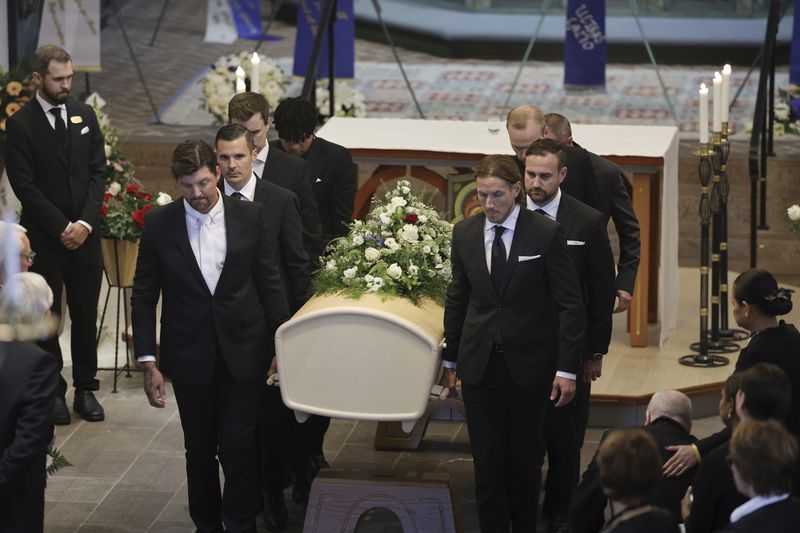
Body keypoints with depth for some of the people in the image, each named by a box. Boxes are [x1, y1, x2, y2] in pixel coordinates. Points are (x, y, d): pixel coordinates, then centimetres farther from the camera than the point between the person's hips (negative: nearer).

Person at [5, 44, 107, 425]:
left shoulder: (84, 115, 6)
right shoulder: (21, 124, -8)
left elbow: (98, 172, 5)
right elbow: (25, 185, -10)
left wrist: (85, 222, -6)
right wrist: (61, 228, -12)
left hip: (85, 234, 3)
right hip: (43, 237, -3)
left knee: (86, 315, 7)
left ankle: (86, 389, 17)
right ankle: (53, 391, 14)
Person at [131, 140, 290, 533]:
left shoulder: (250, 216, -4)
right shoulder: (158, 224, -5)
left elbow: (270, 285, 3)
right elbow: (144, 297, -1)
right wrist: (148, 363, -6)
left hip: (242, 352, -1)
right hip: (190, 356, 1)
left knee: (239, 448, -2)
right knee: (199, 450, 13)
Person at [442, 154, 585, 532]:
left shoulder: (546, 234, -9)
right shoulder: (464, 233, 2)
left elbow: (569, 304, -7)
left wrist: (566, 369, -10)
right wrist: (449, 359, 14)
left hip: (528, 363, -2)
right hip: (480, 365, 2)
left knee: (525, 458, 8)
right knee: (487, 460, 3)